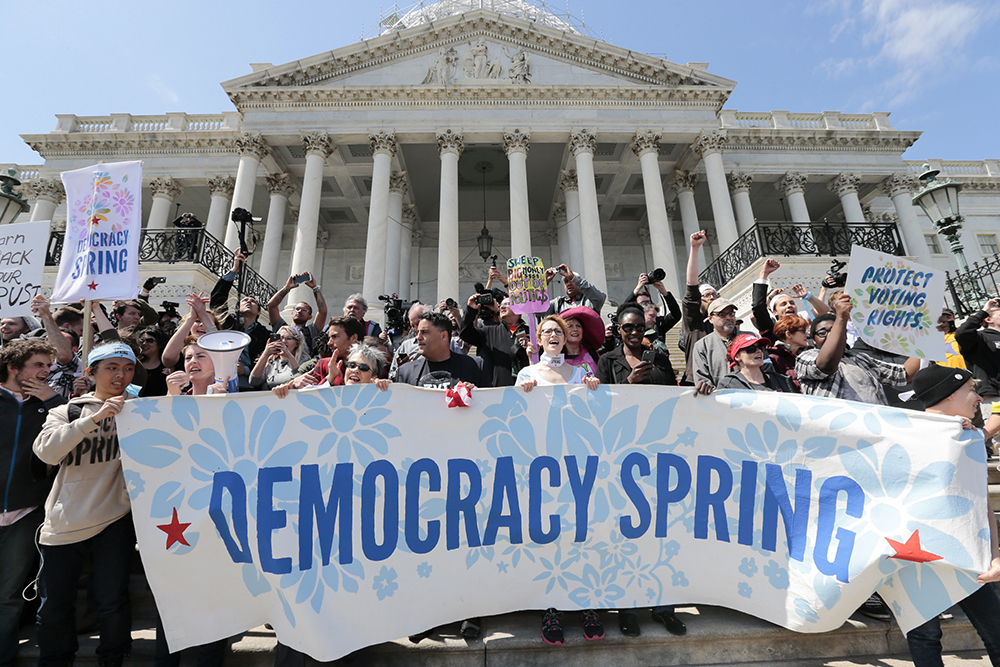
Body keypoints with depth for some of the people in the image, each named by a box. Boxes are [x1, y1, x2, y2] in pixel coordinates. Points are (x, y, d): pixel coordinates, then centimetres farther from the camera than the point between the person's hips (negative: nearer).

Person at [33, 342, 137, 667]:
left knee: (111, 603, 1)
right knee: (54, 608, 11)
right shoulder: (67, 411, 7)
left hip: (114, 520, -1)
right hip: (64, 524, 2)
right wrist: (95, 417, -19)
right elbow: (47, 451, -9)